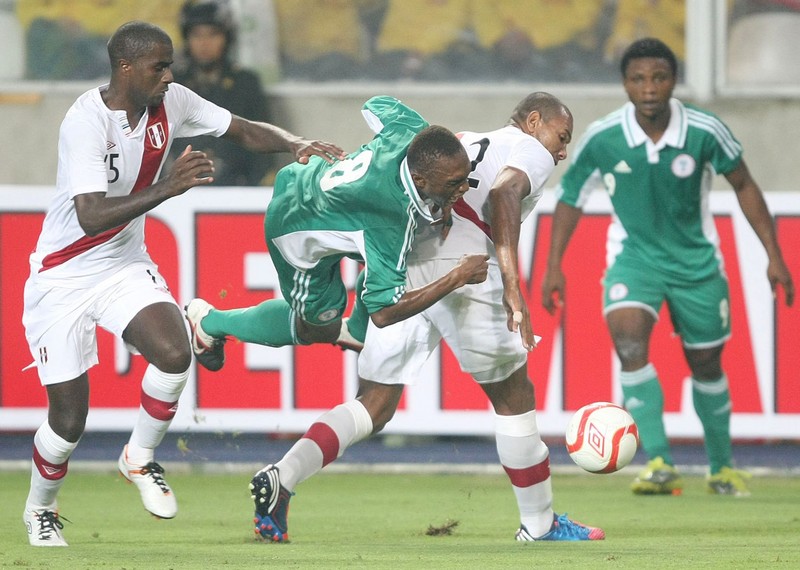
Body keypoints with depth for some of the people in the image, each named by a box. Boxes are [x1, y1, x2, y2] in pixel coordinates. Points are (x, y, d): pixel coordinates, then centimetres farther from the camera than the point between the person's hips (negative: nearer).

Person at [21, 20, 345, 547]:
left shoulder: (170, 103, -6)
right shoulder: (86, 122, -26)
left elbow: (246, 132, 3)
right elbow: (92, 217, -35)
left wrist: (296, 144, -16)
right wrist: (166, 189, -45)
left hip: (125, 266, 5)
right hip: (62, 280, -5)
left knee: (175, 354, -23)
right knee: (69, 420, -3)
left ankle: (140, 459, 5)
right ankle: (40, 510, 28)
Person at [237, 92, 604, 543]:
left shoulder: (465, 143, 32)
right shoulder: (531, 152, 10)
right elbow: (503, 193, -11)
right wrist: (512, 287, -20)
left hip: (398, 265, 6)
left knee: (375, 406, 7)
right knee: (513, 393, 11)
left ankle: (282, 477, -13)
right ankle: (539, 523, 19)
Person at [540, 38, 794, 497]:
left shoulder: (705, 132, -18)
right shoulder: (602, 139, -17)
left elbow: (744, 186, -2)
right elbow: (571, 196, 0)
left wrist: (774, 257, -2)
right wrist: (554, 266, -3)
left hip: (696, 260, 1)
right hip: (634, 255, -1)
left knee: (706, 365, 10)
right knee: (628, 337, -27)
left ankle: (722, 467, 34)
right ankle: (660, 464, -28)